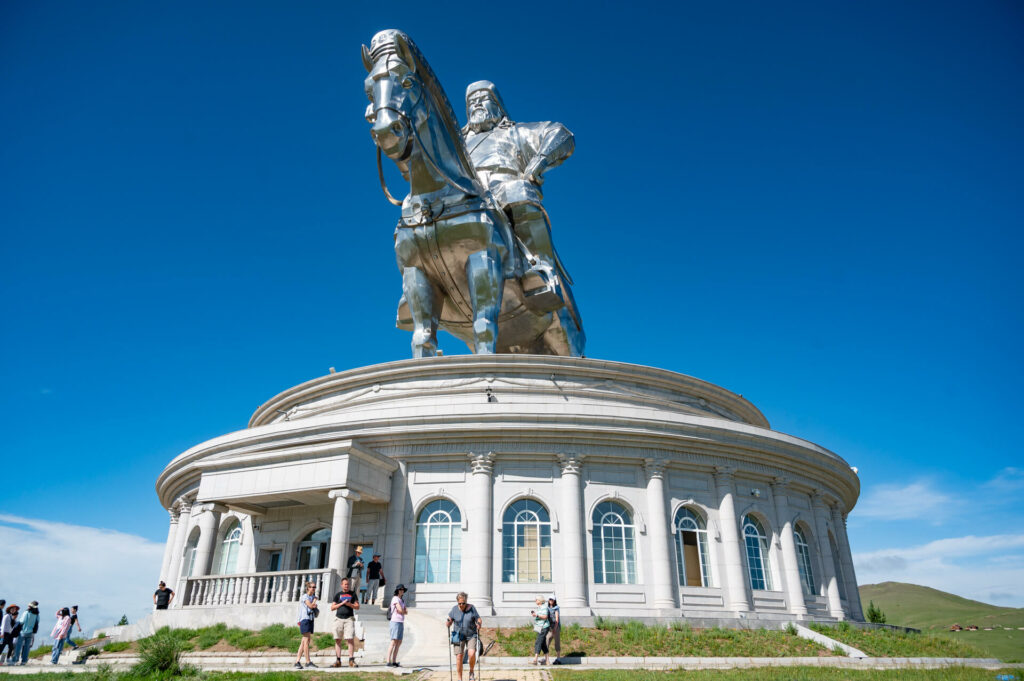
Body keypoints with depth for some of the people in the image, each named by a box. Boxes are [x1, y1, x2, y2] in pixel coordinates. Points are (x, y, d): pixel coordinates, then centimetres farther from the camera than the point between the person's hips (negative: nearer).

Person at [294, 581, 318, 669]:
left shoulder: (313, 597, 17)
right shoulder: (305, 596, -6)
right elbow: (310, 606, -15)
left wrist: (314, 605, 1)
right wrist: (315, 599, 0)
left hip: (311, 620, 8)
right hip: (305, 619, -8)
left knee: (304, 642, 6)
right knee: (307, 640, -8)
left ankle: (297, 661, 8)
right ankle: (308, 662, -7)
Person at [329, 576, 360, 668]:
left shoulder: (353, 594, 12)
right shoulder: (338, 595, 13)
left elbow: (357, 607, 8)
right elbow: (332, 607, 8)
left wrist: (349, 604, -9)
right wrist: (342, 603, -6)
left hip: (349, 619, -1)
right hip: (339, 618, 2)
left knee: (350, 639, -9)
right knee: (337, 640, 1)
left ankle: (351, 660, -7)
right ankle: (338, 660, 7)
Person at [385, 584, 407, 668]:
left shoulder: (402, 600, 19)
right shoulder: (395, 598, -7)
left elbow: (406, 611, 15)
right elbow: (400, 610, -15)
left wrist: (403, 611, -5)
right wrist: (404, 611, 4)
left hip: (401, 622, 9)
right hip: (395, 621, -9)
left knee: (399, 642, 6)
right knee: (393, 641, -12)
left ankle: (394, 661, 9)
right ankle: (388, 661, -13)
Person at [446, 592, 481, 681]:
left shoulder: (472, 608, -8)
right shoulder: (455, 609, -5)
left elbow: (479, 620, -8)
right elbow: (449, 622, 1)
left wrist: (479, 625, -29)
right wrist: (448, 623, -22)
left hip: (471, 636, -1)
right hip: (459, 636, 1)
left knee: (472, 654, -20)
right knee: (459, 657, -5)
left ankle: (471, 672, 6)